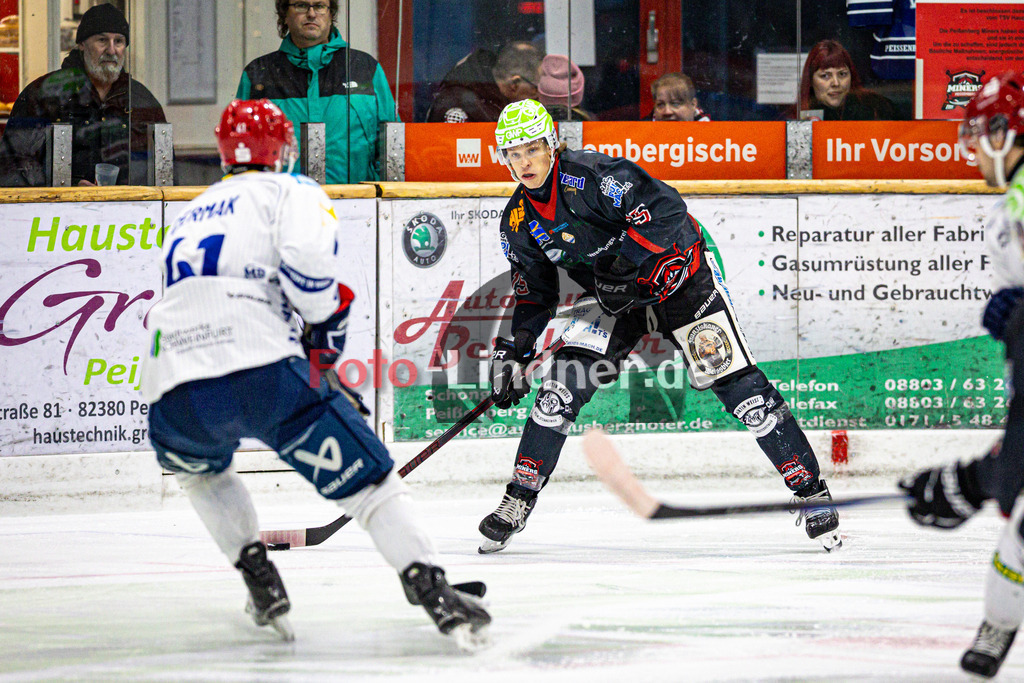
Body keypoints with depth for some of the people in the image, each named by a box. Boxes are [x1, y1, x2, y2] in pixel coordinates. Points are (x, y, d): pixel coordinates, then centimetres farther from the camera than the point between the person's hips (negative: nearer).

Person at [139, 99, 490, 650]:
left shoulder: (191, 216, 34)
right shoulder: (290, 192, 14)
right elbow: (308, 254, -10)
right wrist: (325, 320, 8)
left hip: (175, 397, 5)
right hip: (261, 372, -5)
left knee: (196, 467, 37)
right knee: (368, 479, 4)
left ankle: (259, 580, 24)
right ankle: (432, 590, -12)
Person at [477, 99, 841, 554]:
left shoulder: (590, 174, -24)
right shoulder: (518, 223, -2)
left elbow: (665, 209, -32)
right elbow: (533, 293, 7)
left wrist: (627, 260, -37)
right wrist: (515, 350, -4)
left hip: (680, 278, -6)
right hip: (614, 299, 6)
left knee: (737, 384, -13)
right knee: (562, 388, -9)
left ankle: (811, 491, -7)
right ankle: (518, 503, 2)